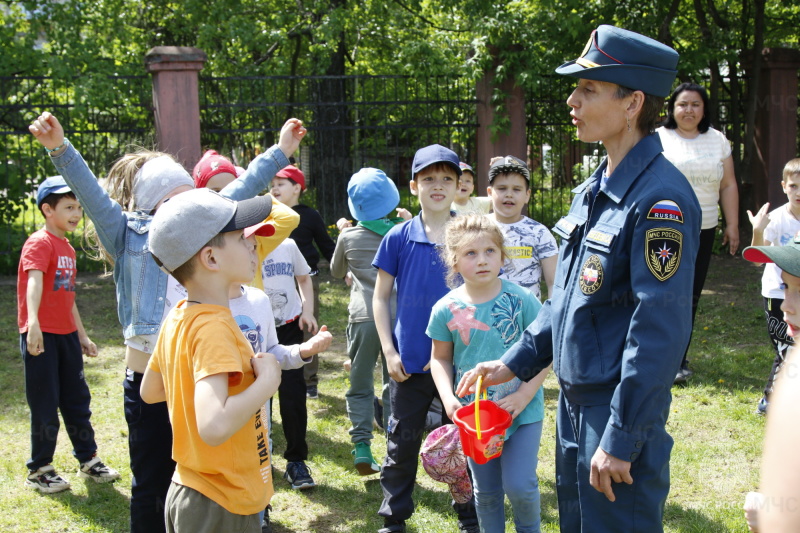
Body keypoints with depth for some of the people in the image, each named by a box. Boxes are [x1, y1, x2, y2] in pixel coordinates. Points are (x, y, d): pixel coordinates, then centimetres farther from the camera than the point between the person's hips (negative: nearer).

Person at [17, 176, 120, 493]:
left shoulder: (68, 248, 13)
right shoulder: (39, 243, -13)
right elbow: (35, 280, -31)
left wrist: (82, 336, 25)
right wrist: (33, 323, -47)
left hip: (67, 334, 8)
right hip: (40, 336, -8)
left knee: (77, 400, 14)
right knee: (45, 406, 0)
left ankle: (88, 461, 26)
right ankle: (38, 471, 14)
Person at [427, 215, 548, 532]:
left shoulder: (521, 299, -12)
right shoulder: (446, 309, -7)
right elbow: (440, 358, 5)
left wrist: (525, 394, -17)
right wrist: (448, 397, -10)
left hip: (522, 411, -2)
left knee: (518, 484, -7)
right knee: (486, 491, 14)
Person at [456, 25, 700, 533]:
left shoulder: (660, 199, -20)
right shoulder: (594, 190, 10)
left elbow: (660, 332, -23)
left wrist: (622, 438, -22)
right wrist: (514, 363, 15)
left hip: (621, 414, -9)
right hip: (574, 402, 9)